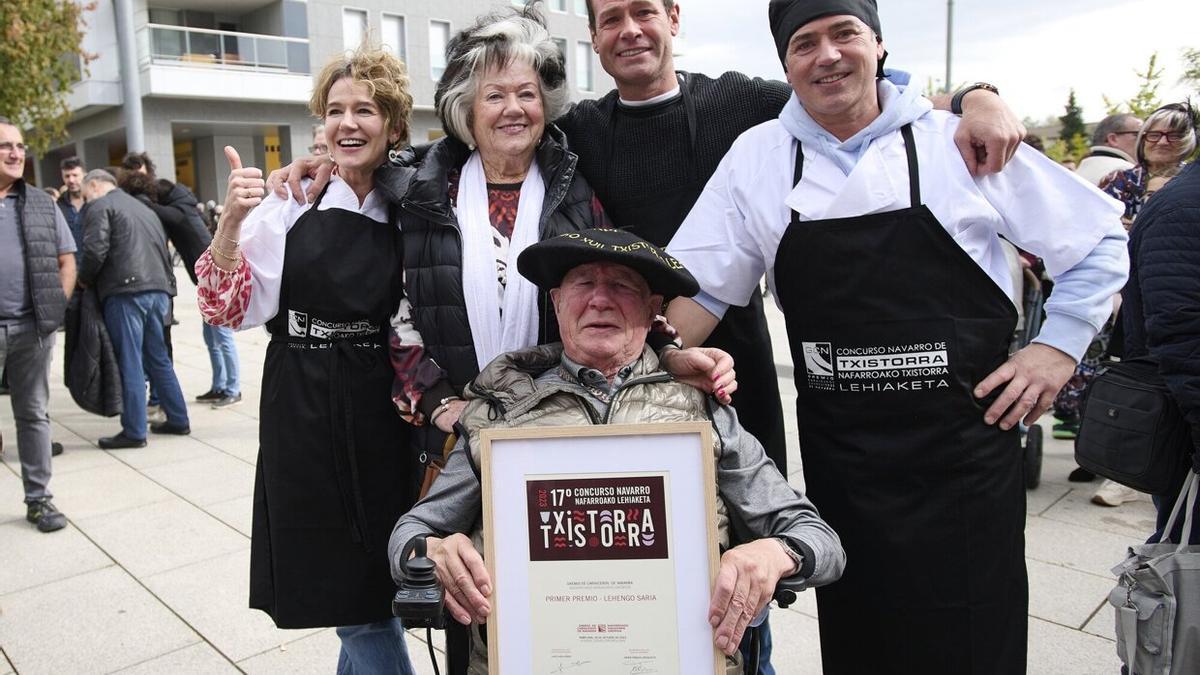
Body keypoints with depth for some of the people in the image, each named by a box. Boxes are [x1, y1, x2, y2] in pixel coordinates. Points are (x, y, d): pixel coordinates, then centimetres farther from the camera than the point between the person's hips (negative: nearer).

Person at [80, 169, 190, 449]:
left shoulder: (99, 207, 2)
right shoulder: (144, 208, 26)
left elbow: (95, 250, -12)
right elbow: (163, 250, 21)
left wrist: (84, 280, 3)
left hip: (126, 291, -7)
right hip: (159, 289, 7)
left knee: (129, 363, -3)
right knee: (158, 358, 15)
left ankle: (134, 432, 1)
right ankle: (178, 420, 18)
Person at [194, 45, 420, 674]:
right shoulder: (290, 205, -2)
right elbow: (231, 309, -6)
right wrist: (232, 221, -19)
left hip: (384, 413, 1)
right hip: (305, 415, -1)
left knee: (372, 586, 12)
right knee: (347, 585, 8)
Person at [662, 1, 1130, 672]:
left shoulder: (960, 143, -1)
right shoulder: (757, 157, 3)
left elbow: (1100, 238, 8)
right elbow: (700, 288, 2)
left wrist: (1059, 347, -1)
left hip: (967, 446, -1)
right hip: (838, 458, 2)